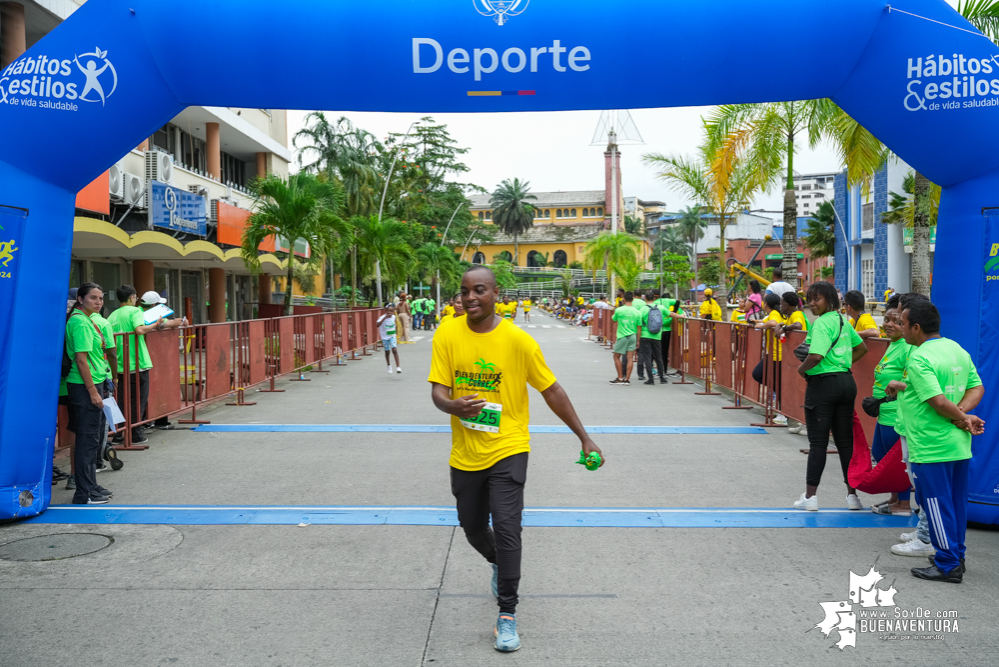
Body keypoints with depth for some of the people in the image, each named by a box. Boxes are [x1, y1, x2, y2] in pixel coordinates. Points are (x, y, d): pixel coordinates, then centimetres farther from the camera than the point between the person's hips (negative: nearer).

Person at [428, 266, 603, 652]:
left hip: (507, 450, -3)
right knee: (472, 529, 18)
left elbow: (551, 391, -4)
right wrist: (454, 406, -32)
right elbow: (438, 391, -7)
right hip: (466, 454, 3)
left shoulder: (518, 340, -13)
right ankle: (499, 564, 52)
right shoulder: (447, 335, -7)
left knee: (506, 529, -13)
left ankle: (507, 615, 3)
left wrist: (584, 438, 0)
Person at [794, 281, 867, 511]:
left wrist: (802, 369, -10)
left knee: (818, 442, -1)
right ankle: (853, 494, 16)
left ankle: (810, 496, 6)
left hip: (823, 384, -8)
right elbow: (862, 348, 25)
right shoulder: (842, 320, 11)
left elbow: (816, 355, -28)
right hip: (846, 382, 8)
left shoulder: (822, 323, -15)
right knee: (845, 440, 12)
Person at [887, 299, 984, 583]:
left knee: (937, 504, 2)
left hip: (931, 448, -9)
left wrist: (962, 418, -9)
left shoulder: (919, 359, -19)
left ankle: (948, 565, 9)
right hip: (959, 445, 9)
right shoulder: (958, 349, 8)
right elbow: (977, 387, 10)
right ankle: (956, 555, 29)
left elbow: (939, 402, -24)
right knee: (956, 503, 17)